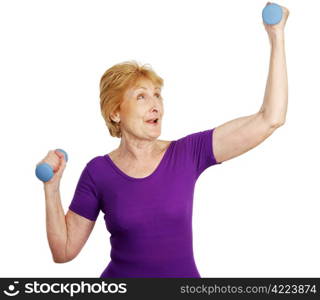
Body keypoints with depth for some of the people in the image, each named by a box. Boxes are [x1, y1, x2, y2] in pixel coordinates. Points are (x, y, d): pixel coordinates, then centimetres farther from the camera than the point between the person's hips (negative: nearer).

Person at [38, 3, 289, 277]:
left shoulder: (188, 154, -9)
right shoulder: (98, 172, -8)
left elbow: (270, 119, -13)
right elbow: (64, 250, -4)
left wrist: (276, 36, -14)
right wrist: (52, 187, -16)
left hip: (185, 273, 1)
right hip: (120, 273, -1)